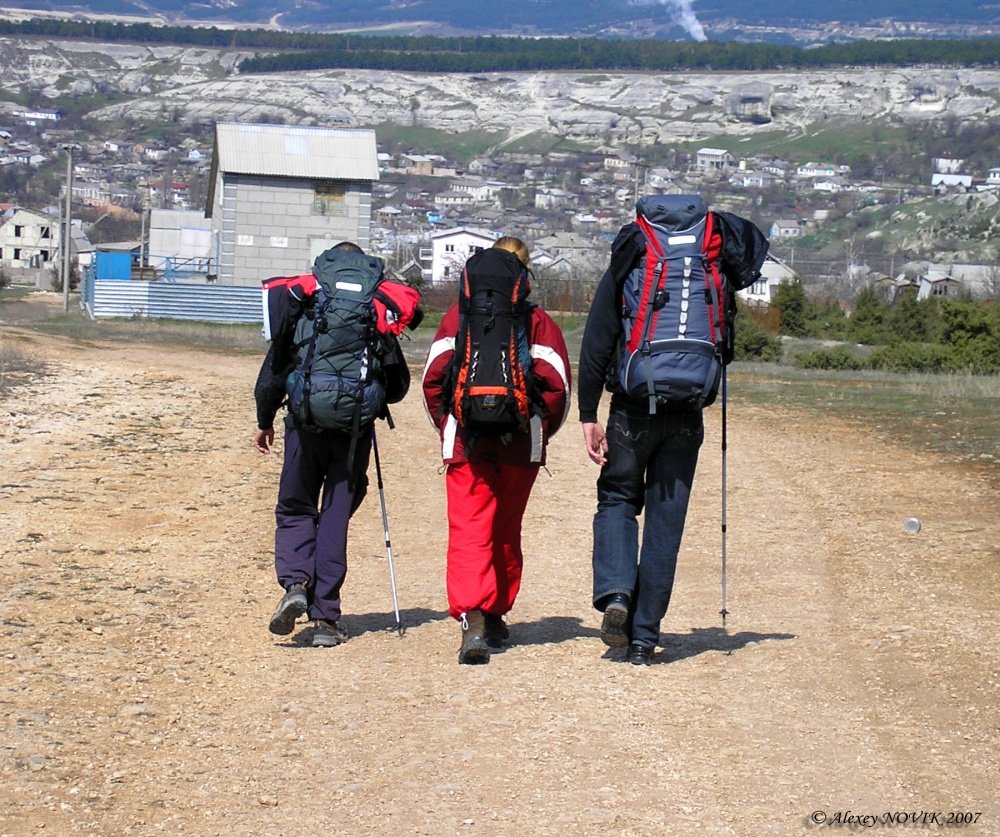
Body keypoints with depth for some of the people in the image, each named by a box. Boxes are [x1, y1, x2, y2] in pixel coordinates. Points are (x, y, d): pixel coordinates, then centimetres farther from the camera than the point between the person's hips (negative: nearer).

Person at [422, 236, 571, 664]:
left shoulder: (458, 318, 5)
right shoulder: (538, 322, 4)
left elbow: (433, 377, -1)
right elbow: (556, 383, -4)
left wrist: (447, 426, 11)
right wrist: (541, 432, 9)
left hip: (466, 444, -1)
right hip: (521, 446, 1)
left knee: (468, 532, -8)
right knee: (506, 532, 18)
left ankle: (472, 619, -28)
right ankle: (495, 616, 28)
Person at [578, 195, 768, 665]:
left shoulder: (625, 266, 2)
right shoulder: (714, 267, 5)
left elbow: (596, 345, -2)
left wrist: (588, 415, 0)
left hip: (633, 411, -1)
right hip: (688, 415, 1)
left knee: (617, 499, 17)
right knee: (666, 520, 8)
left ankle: (615, 593, -8)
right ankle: (644, 636, 8)